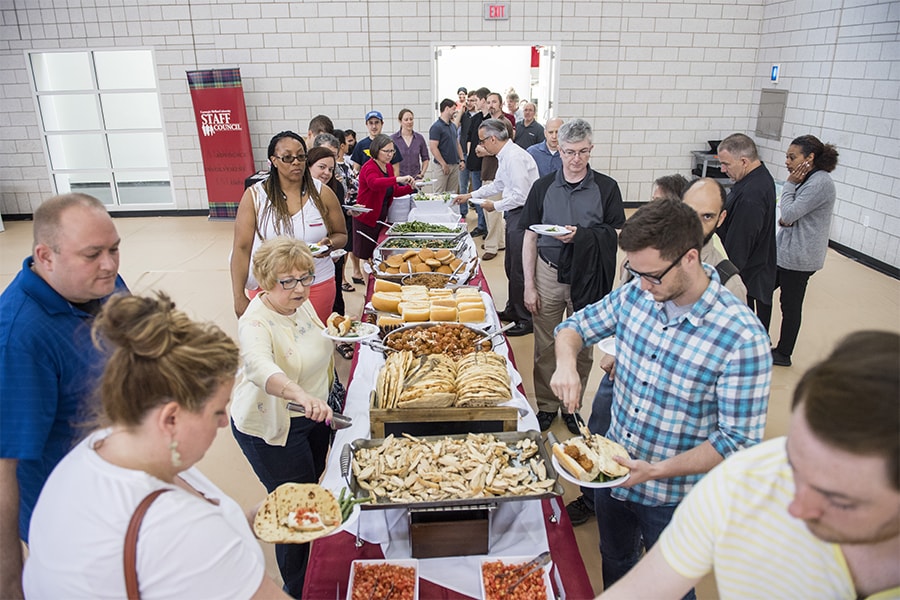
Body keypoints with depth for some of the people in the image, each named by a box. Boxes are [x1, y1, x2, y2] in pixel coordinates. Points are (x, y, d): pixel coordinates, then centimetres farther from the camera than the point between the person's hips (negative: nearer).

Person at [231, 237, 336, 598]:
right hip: (271, 429, -8)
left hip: (313, 415, 8)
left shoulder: (301, 304, -3)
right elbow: (260, 367, -51)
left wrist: (337, 335, 2)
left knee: (311, 486, 25)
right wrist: (300, 395, -67)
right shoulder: (256, 323, -29)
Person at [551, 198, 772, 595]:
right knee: (614, 568, 30)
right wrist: (566, 362, -18)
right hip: (611, 471, 5)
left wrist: (656, 471, -30)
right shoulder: (636, 294, -12)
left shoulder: (742, 338, -27)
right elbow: (577, 325, 4)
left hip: (672, 498, -4)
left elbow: (738, 440, -23)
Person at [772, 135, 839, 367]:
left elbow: (790, 213, -22)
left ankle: (783, 354, 20)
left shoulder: (820, 183, -20)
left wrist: (789, 184, -12)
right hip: (785, 251, 10)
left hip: (798, 257, -10)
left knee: (790, 304, 4)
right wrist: (784, 219, -5)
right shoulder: (808, 179, 10)